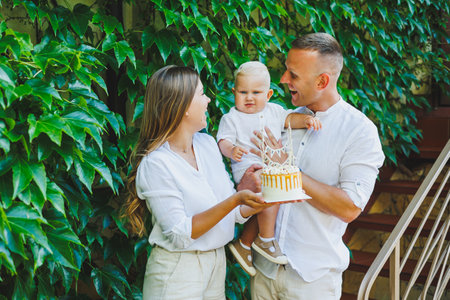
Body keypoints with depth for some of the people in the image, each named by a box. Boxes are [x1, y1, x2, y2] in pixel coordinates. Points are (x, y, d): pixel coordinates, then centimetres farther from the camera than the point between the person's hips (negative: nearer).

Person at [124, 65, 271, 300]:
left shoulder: (207, 143, 3)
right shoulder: (156, 163, -19)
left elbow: (234, 210, 4)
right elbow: (179, 234, -22)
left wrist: (258, 203, -15)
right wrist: (235, 200, -29)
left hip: (217, 261, 7)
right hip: (178, 270, -7)